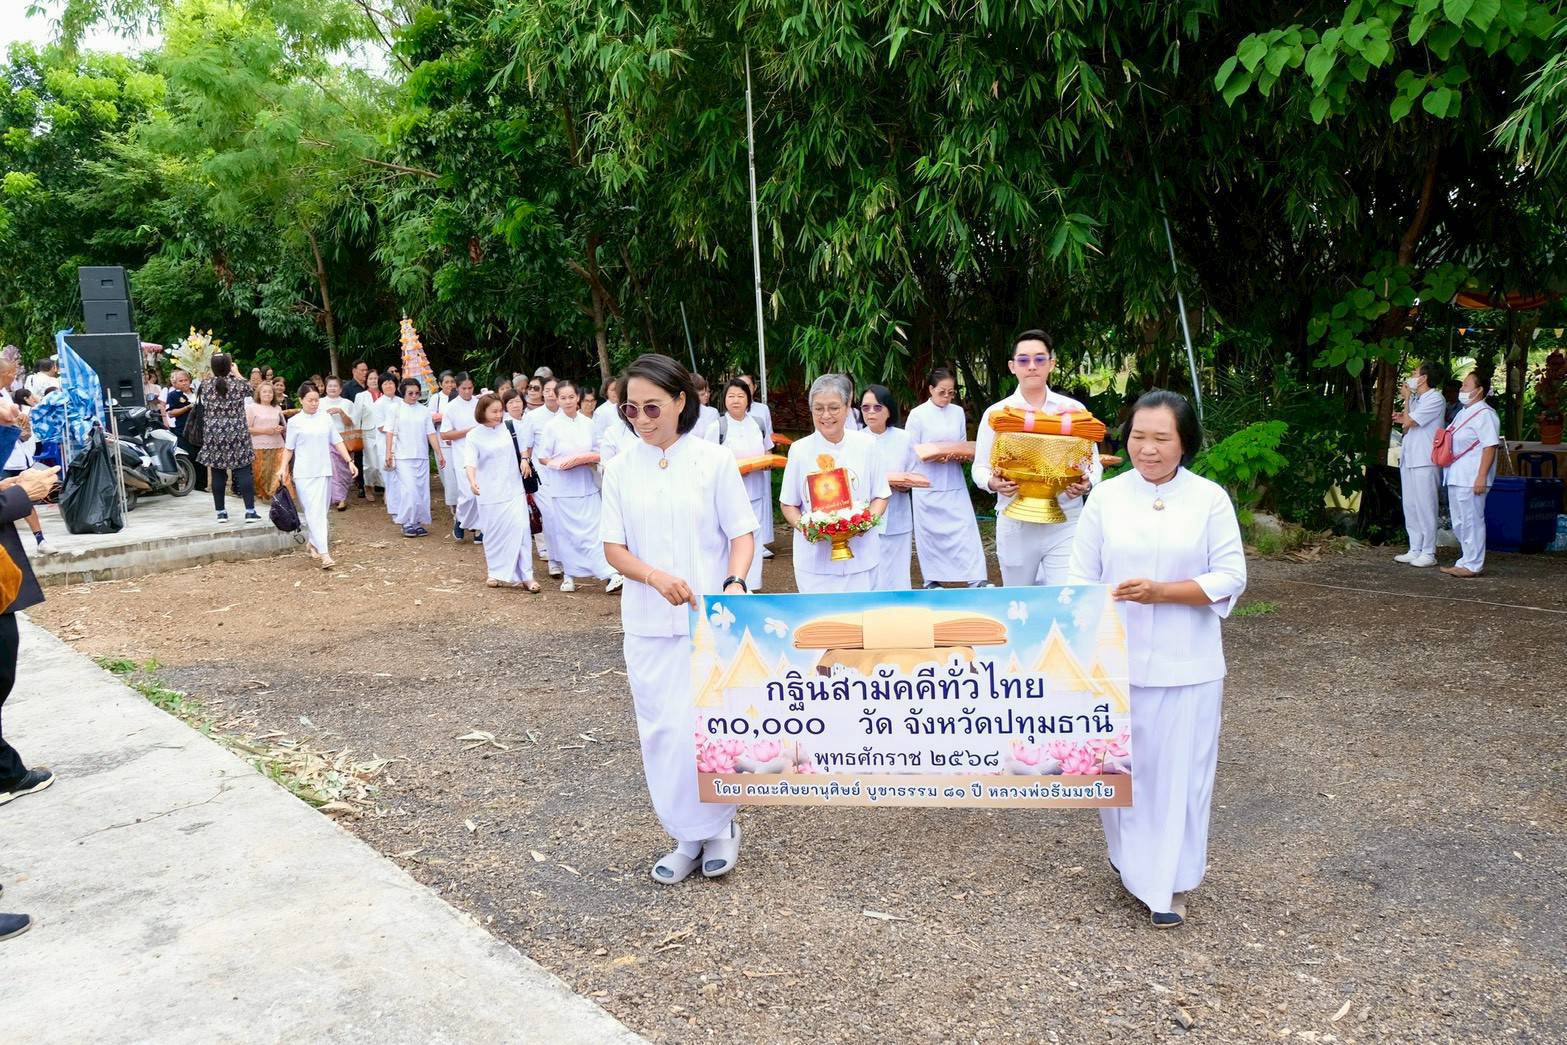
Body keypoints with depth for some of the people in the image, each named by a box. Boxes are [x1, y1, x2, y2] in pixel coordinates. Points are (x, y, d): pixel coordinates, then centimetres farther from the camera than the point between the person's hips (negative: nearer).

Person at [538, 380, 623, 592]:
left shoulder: (587, 423, 4)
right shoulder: (552, 426, -3)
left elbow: (596, 451, 15)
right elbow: (542, 458, -1)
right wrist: (562, 464, -18)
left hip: (587, 485, 2)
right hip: (563, 488, -2)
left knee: (593, 530, -2)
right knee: (567, 532, 2)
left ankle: (609, 574, -2)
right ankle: (569, 574, 11)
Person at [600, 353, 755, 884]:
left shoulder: (714, 460, -4)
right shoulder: (621, 468, 2)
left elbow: (741, 534, -1)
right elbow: (613, 547, 3)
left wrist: (734, 583, -20)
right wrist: (655, 576, -17)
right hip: (647, 622, 3)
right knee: (661, 732, 7)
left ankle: (719, 825, 22)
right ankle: (688, 835, 25)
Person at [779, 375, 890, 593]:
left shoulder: (866, 445, 2)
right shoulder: (800, 450, 0)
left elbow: (880, 496, 8)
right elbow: (788, 504, 6)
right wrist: (801, 524, -14)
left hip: (860, 557, 1)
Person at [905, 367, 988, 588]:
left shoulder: (958, 412, 7)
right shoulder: (917, 415, -5)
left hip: (954, 484, 3)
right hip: (928, 485, -3)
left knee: (965, 528, -3)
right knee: (930, 531, 3)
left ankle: (976, 579, -2)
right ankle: (931, 580, 15)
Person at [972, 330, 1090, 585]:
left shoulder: (1073, 409, 3)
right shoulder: (996, 413, 2)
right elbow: (980, 467, 5)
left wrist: (1086, 484, -14)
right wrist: (993, 483, -18)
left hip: (1065, 523, -1)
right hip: (1015, 524, 1)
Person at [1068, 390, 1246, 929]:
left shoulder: (1210, 499, -3)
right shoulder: (1106, 496, 0)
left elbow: (1230, 578, -5)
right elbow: (1082, 577, 0)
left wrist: (1162, 591, -18)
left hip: (1186, 666, -1)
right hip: (1116, 661, 1)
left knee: (1179, 771, 7)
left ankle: (1170, 884, 24)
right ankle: (1130, 859, 36)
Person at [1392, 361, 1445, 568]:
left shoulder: (1434, 399, -10)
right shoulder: (1416, 399, 17)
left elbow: (1410, 421, -17)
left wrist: (1406, 399, -4)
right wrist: (1403, 420, 0)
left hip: (1424, 461, -9)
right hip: (1408, 458, 9)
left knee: (1425, 507, -6)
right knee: (1410, 506, 10)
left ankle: (1428, 553, -2)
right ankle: (1415, 550, 17)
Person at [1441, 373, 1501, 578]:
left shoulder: (1485, 415, -13)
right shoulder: (1464, 413, 18)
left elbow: (1490, 447, -19)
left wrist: (1481, 477, -23)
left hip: (1471, 479, -10)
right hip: (1456, 477, 10)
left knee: (1472, 521, -4)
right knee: (1459, 523, 15)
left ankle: (1472, 565, 2)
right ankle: (1467, 559, 24)